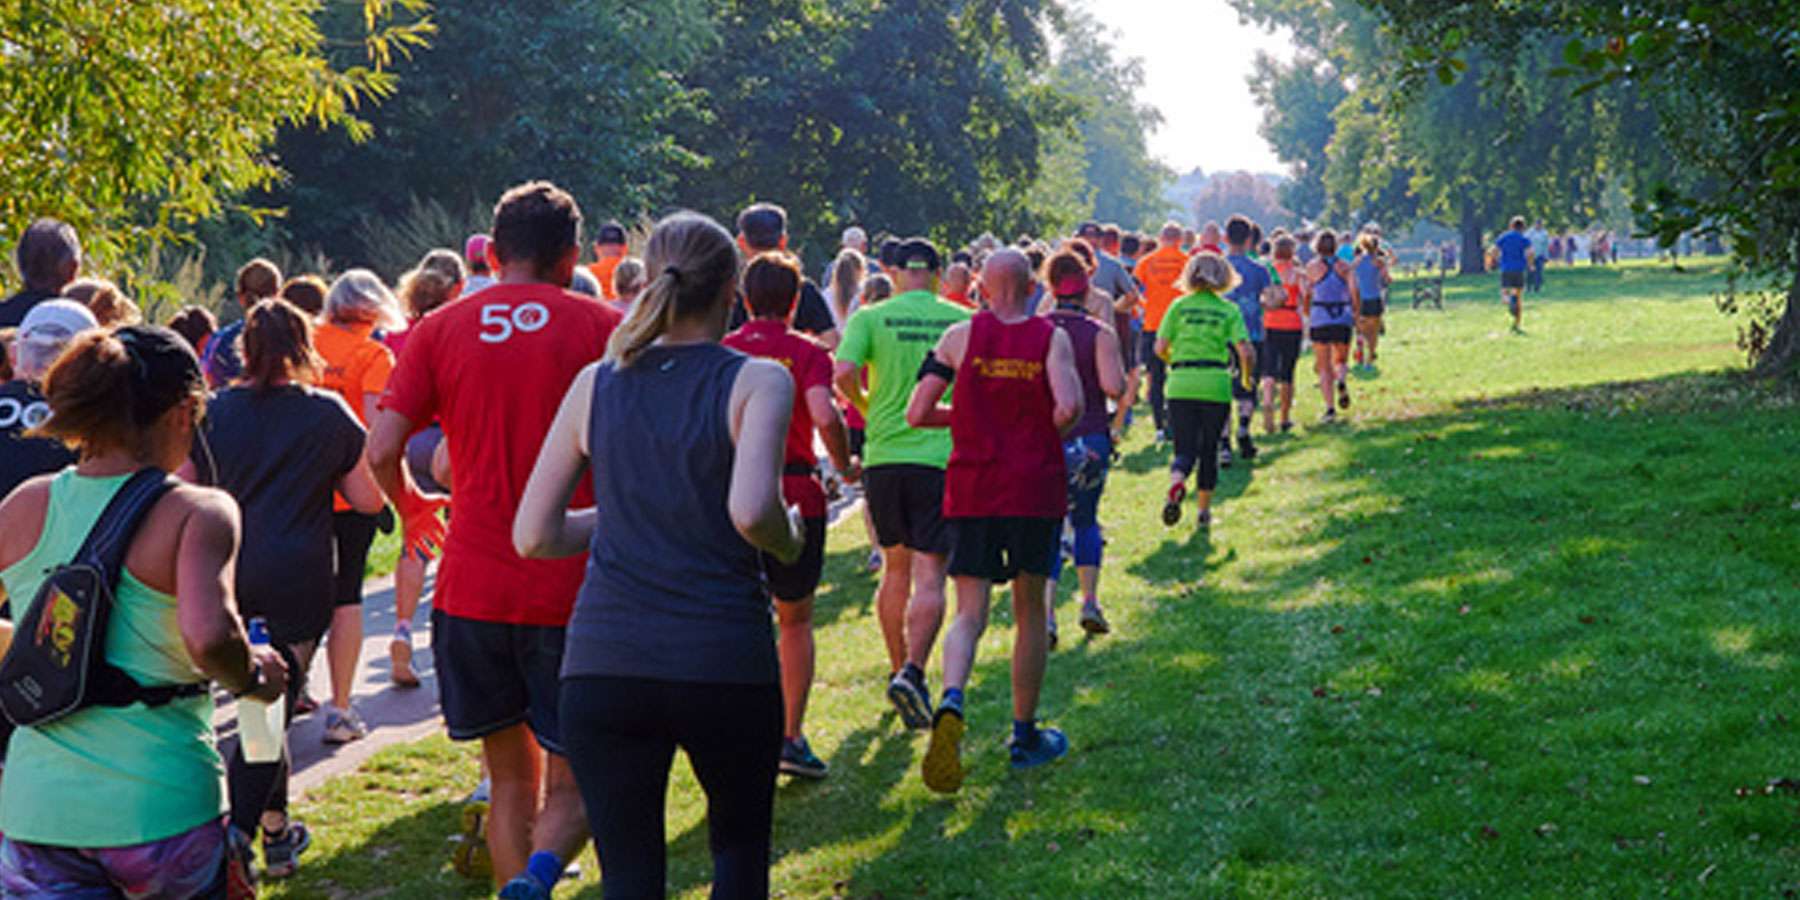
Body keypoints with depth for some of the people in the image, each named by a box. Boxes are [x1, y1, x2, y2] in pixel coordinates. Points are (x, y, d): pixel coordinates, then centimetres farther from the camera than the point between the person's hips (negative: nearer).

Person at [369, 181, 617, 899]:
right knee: (573, 783, 5)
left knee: (511, 778, 17)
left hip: (474, 586, 2)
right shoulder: (603, 328, -1)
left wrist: (410, 506, 18)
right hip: (573, 589, -2)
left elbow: (381, 448, -3)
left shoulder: (441, 331, 4)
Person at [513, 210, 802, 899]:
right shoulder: (757, 382, -2)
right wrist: (789, 540, 3)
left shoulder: (596, 384, 9)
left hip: (601, 664, 2)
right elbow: (751, 511, -19)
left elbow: (532, 536, 8)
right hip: (723, 660, -2)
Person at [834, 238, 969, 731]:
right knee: (929, 575, -4)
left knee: (896, 568, 17)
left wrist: (865, 406, 7)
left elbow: (844, 372, -12)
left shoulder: (871, 317, 1)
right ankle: (913, 672, -22)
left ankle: (899, 670, 26)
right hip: (943, 457, -2)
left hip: (884, 455, 2)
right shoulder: (964, 320, 3)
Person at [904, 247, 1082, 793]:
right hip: (1036, 489, 0)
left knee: (969, 615, 2)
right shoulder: (1052, 338, -2)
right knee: (1030, 613, 14)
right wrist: (1048, 434, 5)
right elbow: (1069, 408, -17)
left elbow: (917, 414, -2)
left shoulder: (961, 336, 0)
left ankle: (951, 703, -28)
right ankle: (1025, 735, 21)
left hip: (972, 489, 1)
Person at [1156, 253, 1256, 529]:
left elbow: (1160, 348, 1)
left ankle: (1176, 483, -31)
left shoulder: (1179, 306, 5)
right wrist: (1246, 377, 13)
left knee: (1185, 449, 2)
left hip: (1181, 385, 0)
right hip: (1216, 385, 0)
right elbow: (1246, 352, -6)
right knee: (1209, 450, 15)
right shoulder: (1230, 310, 4)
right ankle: (1204, 510, 18)